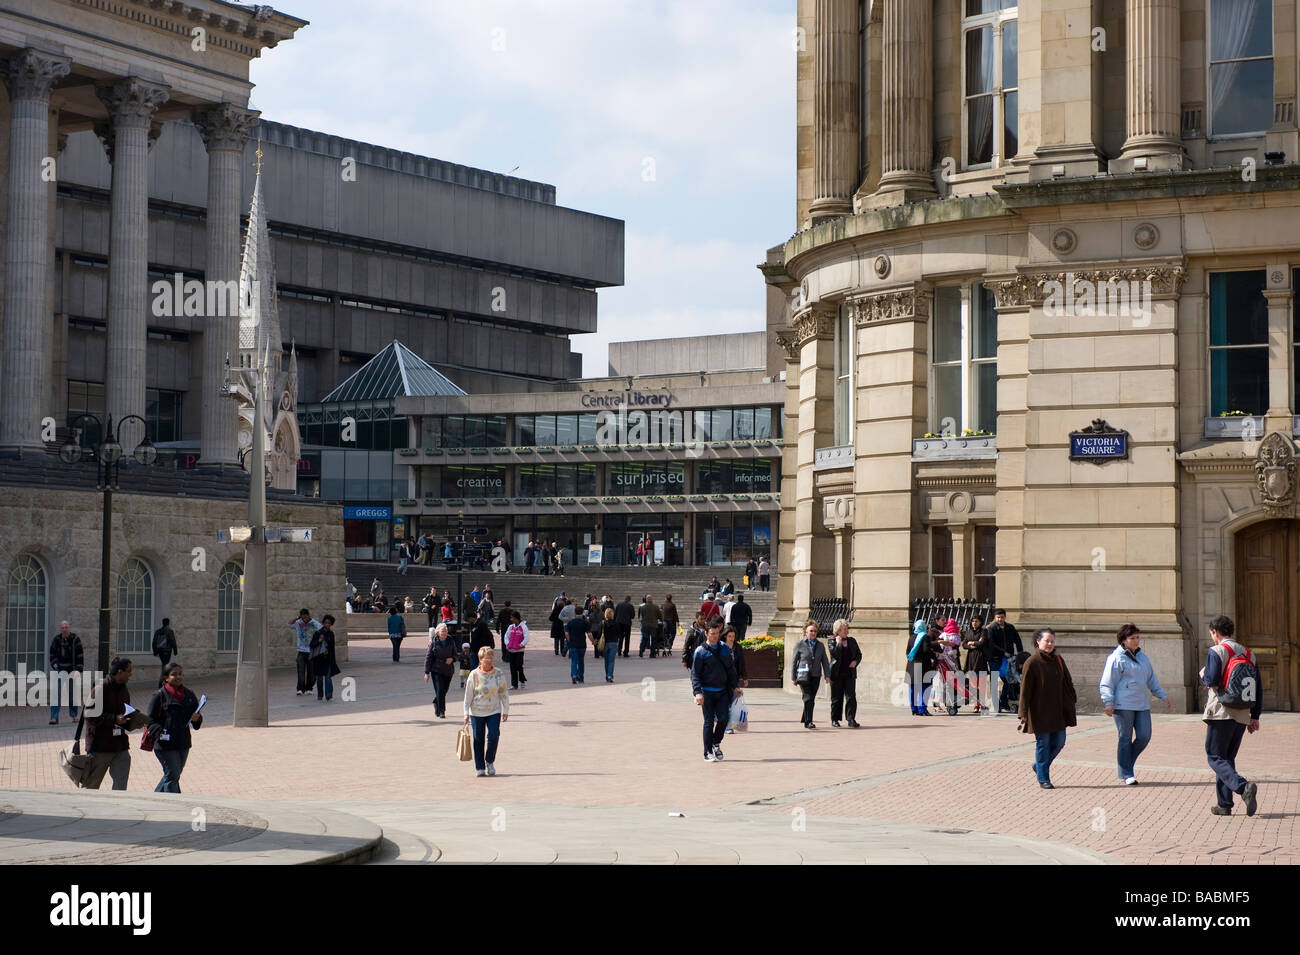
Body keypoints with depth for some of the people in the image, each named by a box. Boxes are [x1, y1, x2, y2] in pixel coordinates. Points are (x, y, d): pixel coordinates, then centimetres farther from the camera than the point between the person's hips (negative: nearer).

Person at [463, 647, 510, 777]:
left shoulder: (499, 675, 0)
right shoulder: (474, 675, -5)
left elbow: (504, 693, 7)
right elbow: (468, 694, -1)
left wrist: (505, 711, 7)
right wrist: (466, 713, -3)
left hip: (494, 711, 1)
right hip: (477, 711, -1)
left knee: (494, 736, -11)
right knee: (478, 739, 3)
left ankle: (490, 762, 12)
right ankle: (479, 767, 14)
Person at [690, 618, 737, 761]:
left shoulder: (725, 649, 9)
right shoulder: (700, 651, -4)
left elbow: (731, 669, 17)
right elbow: (695, 673, -6)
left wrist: (733, 687, 11)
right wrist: (698, 692, -16)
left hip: (722, 692, 3)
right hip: (707, 692, -3)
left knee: (724, 718, -8)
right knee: (709, 722, -2)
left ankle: (716, 743, 18)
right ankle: (708, 752, 7)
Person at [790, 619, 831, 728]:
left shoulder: (820, 645, 12)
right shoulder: (800, 645, 2)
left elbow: (825, 662, 12)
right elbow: (794, 661, 4)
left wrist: (827, 675, 0)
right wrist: (793, 677, 1)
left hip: (816, 676, 4)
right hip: (804, 676, -4)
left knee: (812, 699, 6)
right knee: (808, 698, -15)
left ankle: (805, 720, 20)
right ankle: (808, 722, -16)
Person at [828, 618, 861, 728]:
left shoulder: (852, 641, 11)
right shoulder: (832, 642, -2)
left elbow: (859, 654, 17)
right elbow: (835, 655, -17)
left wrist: (855, 661, -2)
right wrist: (838, 643, -14)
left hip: (850, 673, 3)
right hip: (837, 674, -3)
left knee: (851, 696, -8)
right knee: (837, 698, 5)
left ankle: (851, 719, -7)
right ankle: (834, 720, 16)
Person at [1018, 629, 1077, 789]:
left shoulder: (1058, 660, 7)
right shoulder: (1032, 663, -9)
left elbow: (1067, 684, 14)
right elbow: (1025, 689, -11)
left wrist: (1071, 703, 9)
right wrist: (1024, 713, -14)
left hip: (1057, 710, 6)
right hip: (1040, 712, -6)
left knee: (1059, 743, 8)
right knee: (1043, 744, 0)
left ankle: (1039, 766, 29)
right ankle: (1043, 778, 11)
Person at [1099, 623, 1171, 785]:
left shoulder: (1142, 657, 16)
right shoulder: (1116, 658, -6)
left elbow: (1152, 680, 24)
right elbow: (1107, 683, -8)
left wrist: (1164, 696, 21)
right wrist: (1108, 702, -17)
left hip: (1142, 704, 7)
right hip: (1123, 705, -7)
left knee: (1144, 736, 1)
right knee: (1125, 739, -1)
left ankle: (1126, 763, 22)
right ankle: (1126, 775, 6)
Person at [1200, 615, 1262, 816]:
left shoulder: (1217, 651, -7)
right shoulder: (1248, 654, 14)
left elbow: (1212, 680, -16)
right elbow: (1257, 688, 13)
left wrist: (1203, 675, 7)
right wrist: (1255, 716, 16)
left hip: (1221, 712, -7)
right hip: (1242, 715, 7)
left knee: (1215, 758, -3)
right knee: (1228, 757, 15)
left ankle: (1243, 787, -26)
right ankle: (1224, 804, 12)